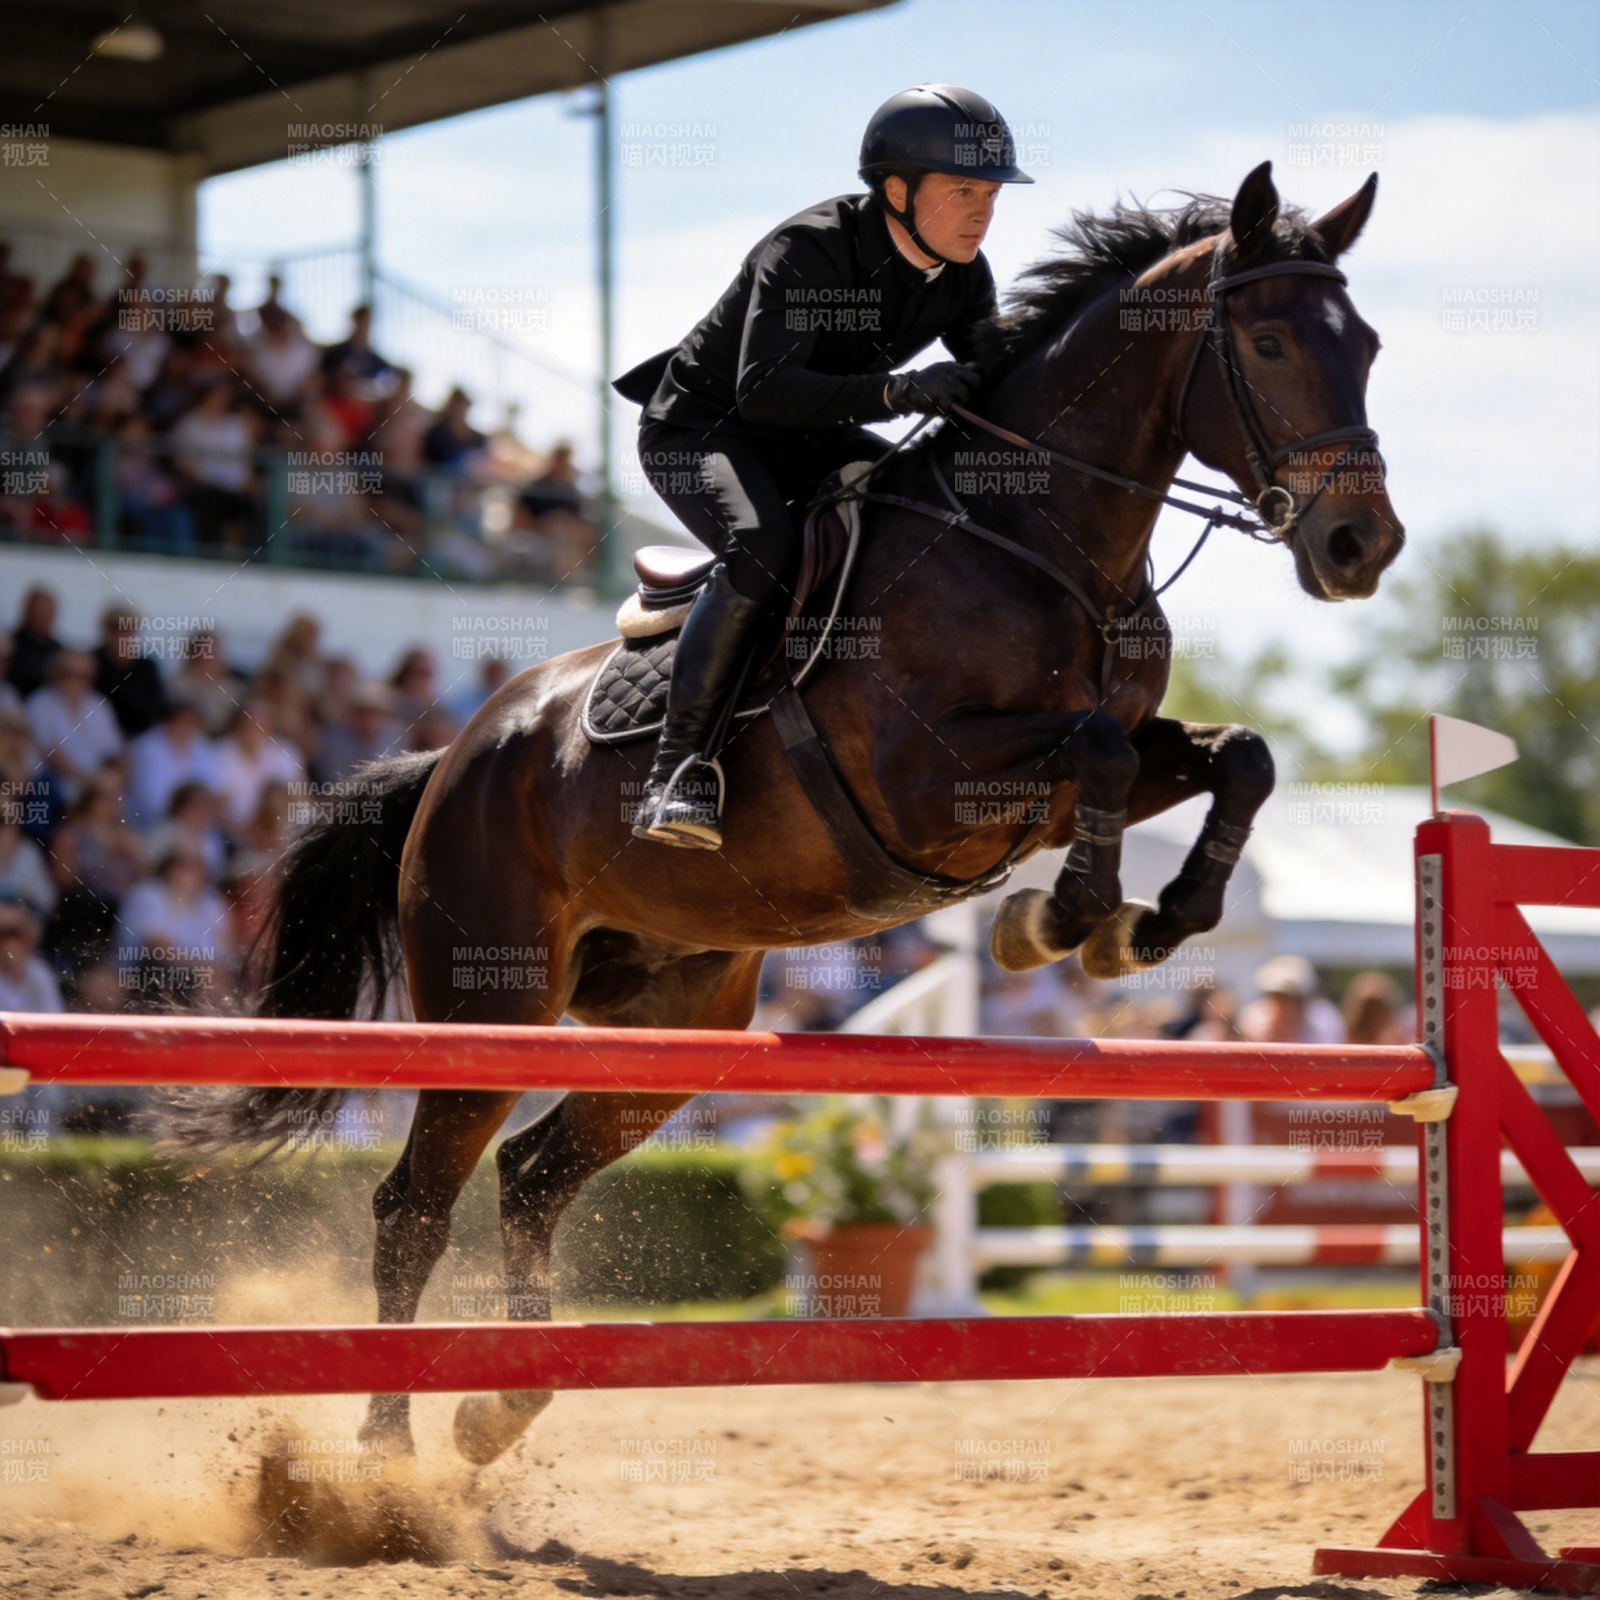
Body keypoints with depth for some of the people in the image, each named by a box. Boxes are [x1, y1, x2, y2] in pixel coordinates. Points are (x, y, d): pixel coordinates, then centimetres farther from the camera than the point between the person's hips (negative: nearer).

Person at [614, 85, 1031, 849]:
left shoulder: (963, 278, -6)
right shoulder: (805, 251, -28)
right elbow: (764, 390, -39)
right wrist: (899, 392, -51)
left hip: (808, 441, 8)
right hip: (697, 427, -7)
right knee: (761, 546, -37)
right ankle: (678, 765, -31)